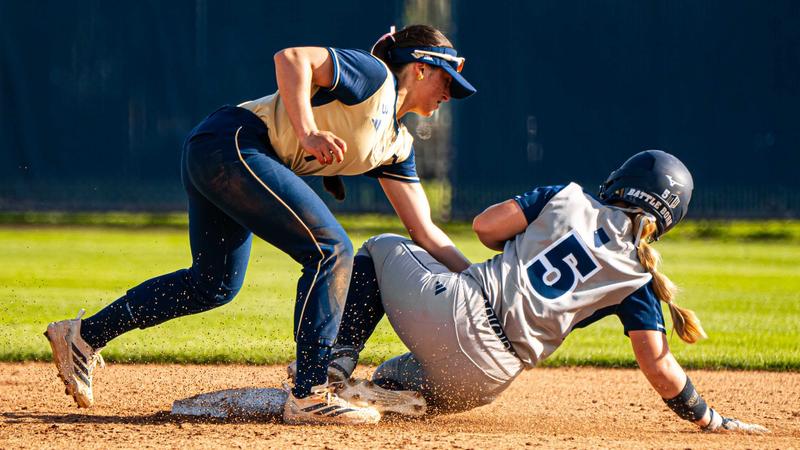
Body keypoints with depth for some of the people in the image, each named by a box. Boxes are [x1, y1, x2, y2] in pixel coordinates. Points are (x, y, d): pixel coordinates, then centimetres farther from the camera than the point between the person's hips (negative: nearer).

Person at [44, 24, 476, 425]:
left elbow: (423, 231, 19)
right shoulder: (372, 74, -5)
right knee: (330, 251, -14)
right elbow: (291, 57, -18)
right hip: (230, 145, -10)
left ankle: (83, 337, 28)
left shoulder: (396, 145, 20)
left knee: (215, 284, 18)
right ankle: (309, 396, -15)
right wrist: (308, 134, -26)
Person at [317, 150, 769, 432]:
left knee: (382, 248, 30)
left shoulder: (569, 198, 8)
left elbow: (486, 226, 6)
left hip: (457, 306, -1)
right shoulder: (638, 277, 7)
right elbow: (658, 366, 0)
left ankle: (338, 362, 9)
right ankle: (390, 388, 0)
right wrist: (711, 419, 13)